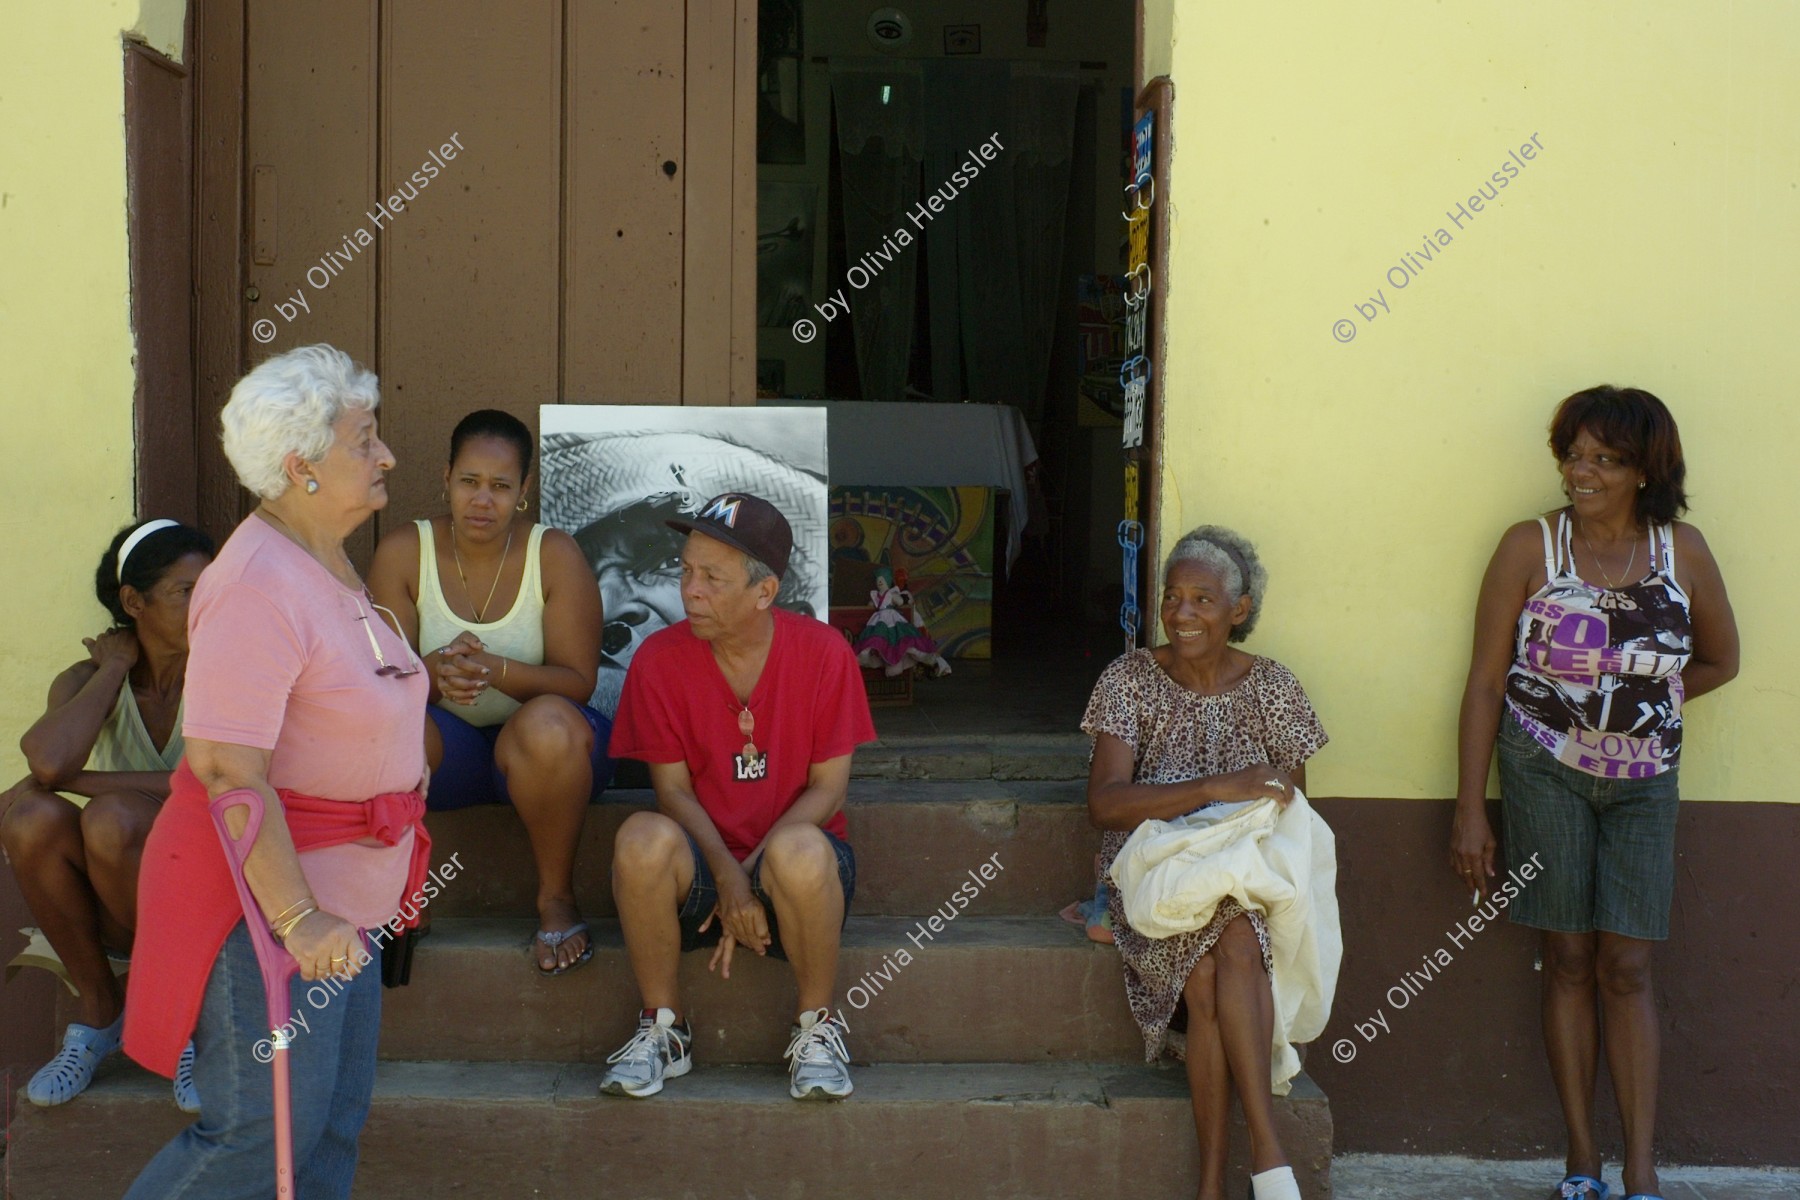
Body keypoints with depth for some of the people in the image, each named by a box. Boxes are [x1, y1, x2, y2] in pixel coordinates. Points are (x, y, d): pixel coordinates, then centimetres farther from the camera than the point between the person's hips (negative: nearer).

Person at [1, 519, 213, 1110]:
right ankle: (98, 1007, -6)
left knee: (112, 817, -31)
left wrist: (71, 778, -24)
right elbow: (49, 760, -25)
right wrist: (114, 669, -13)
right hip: (112, 906, 3)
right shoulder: (88, 681, -3)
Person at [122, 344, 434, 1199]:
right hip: (266, 889, -10)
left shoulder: (328, 565, 10)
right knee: (264, 1130, -3)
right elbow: (228, 770, -27)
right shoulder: (259, 587, -22)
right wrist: (296, 917, -28)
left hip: (337, 889, 10)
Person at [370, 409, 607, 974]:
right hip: (446, 745, 1)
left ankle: (556, 896, -13)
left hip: (539, 748, -1)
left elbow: (578, 681, -12)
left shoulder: (555, 555, -9)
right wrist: (434, 671, -32)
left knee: (547, 726, -37)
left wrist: (496, 670, -32)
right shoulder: (403, 552, -4)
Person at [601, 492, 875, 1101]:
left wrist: (755, 875, -18)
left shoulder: (822, 651, -6)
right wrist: (727, 877, -21)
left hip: (792, 859, -1)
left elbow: (829, 786, -6)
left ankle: (817, 1027, -9)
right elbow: (673, 789, -4)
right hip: (702, 866, 1)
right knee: (644, 838, -33)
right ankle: (662, 1026, -10)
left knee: (801, 851, -37)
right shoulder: (659, 659, -3)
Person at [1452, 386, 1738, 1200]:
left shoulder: (1683, 551, 0)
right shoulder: (1530, 546, -5)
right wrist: (1471, 810, -8)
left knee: (1627, 967, -1)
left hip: (1643, 780, 1)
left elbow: (1720, 660, 16)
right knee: (1569, 959, 2)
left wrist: (1641, 699, 4)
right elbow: (1485, 682, -4)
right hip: (1544, 772, -1)